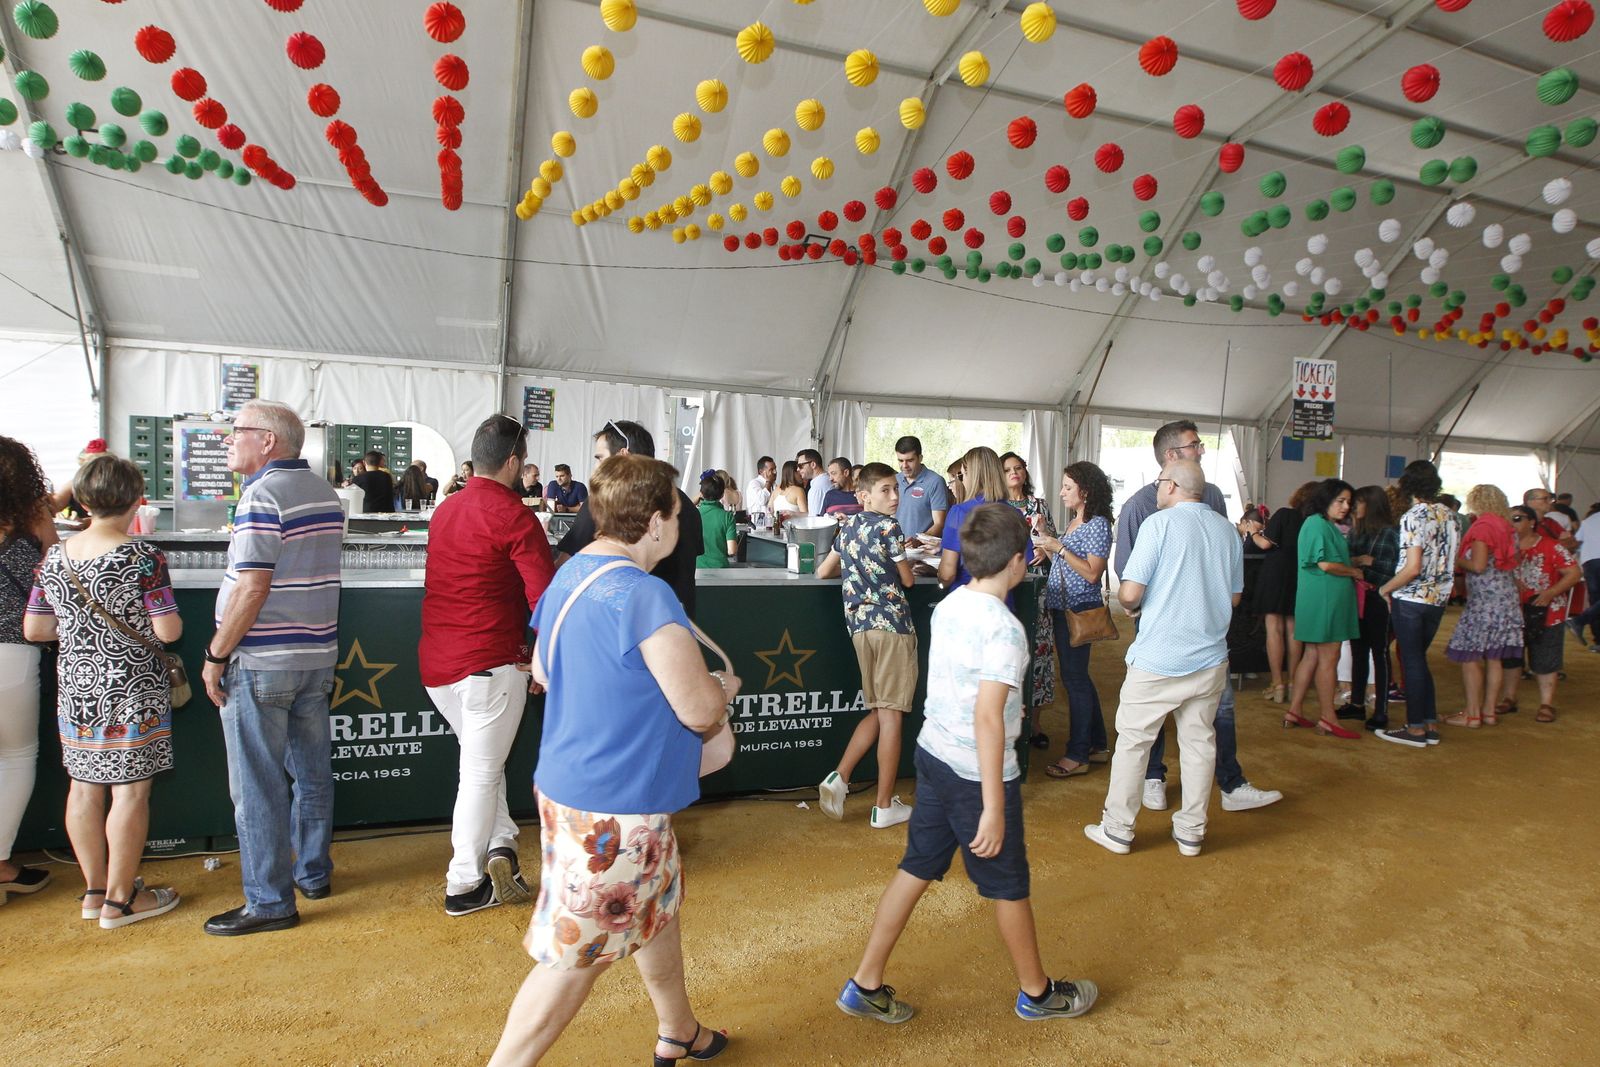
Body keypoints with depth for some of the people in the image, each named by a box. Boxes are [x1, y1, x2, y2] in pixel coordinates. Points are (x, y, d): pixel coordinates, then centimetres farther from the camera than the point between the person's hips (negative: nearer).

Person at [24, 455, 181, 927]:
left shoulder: (55, 557, 1)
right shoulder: (143, 556, -17)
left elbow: (34, 629, 6)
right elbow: (168, 631, -17)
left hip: (75, 689, 6)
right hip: (131, 691, -6)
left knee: (84, 787, 15)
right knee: (130, 791, 4)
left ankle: (94, 890, 29)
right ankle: (120, 900, 14)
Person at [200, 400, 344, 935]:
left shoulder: (263, 495, -15)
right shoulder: (325, 493, 10)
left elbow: (252, 587, -20)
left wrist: (216, 655, -12)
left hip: (261, 662, -8)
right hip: (318, 655, 8)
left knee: (258, 786, 2)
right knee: (312, 772, 16)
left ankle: (269, 901, 10)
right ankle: (314, 873, 29)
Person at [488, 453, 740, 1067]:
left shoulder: (571, 575, 2)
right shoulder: (645, 596, -26)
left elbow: (544, 671, 16)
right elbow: (700, 710, -22)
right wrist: (723, 687, 0)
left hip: (572, 783, 10)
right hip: (613, 811, -10)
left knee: (658, 908, 26)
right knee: (575, 954, 6)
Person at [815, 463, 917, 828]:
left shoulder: (848, 525, 12)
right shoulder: (889, 526, -8)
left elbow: (823, 571, 19)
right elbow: (908, 580, -2)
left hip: (859, 623, 7)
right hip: (892, 623, -7)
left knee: (878, 711, 17)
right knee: (892, 714, 0)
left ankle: (839, 778, 4)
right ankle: (885, 807, 6)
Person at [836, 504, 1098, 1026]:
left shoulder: (946, 606, 1)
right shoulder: (1004, 629, -22)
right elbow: (987, 718, -27)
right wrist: (993, 807, -23)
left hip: (933, 755, 7)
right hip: (978, 773, -7)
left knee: (916, 869, 17)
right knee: (1009, 885, 14)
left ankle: (865, 985, 25)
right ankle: (1036, 992, 37)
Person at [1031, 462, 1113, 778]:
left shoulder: (1097, 524, -13)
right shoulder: (1073, 522, 14)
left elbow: (1092, 573, -20)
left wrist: (1059, 547, -20)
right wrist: (1046, 540, 5)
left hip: (1080, 610, -9)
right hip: (1062, 608, 9)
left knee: (1074, 678, -3)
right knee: (1078, 678, 15)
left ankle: (1077, 755, 7)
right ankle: (1097, 745, 28)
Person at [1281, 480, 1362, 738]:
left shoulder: (1326, 525, 19)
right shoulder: (1317, 524, -12)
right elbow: (1325, 564, -18)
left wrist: (1353, 563, 5)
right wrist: (1354, 572, -3)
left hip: (1328, 599, 10)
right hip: (1323, 599, -10)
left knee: (1312, 656, 11)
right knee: (1328, 658, -4)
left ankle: (1294, 712, 15)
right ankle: (1327, 719, 4)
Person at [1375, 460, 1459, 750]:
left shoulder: (1413, 517, -16)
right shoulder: (1449, 515, 6)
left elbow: (1412, 569, -20)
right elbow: (1451, 560, 12)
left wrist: (1385, 589, -8)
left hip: (1411, 599, -7)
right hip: (1438, 598, 7)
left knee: (1412, 661, 2)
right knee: (1419, 659, 16)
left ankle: (1416, 729, 8)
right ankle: (1429, 724, 20)